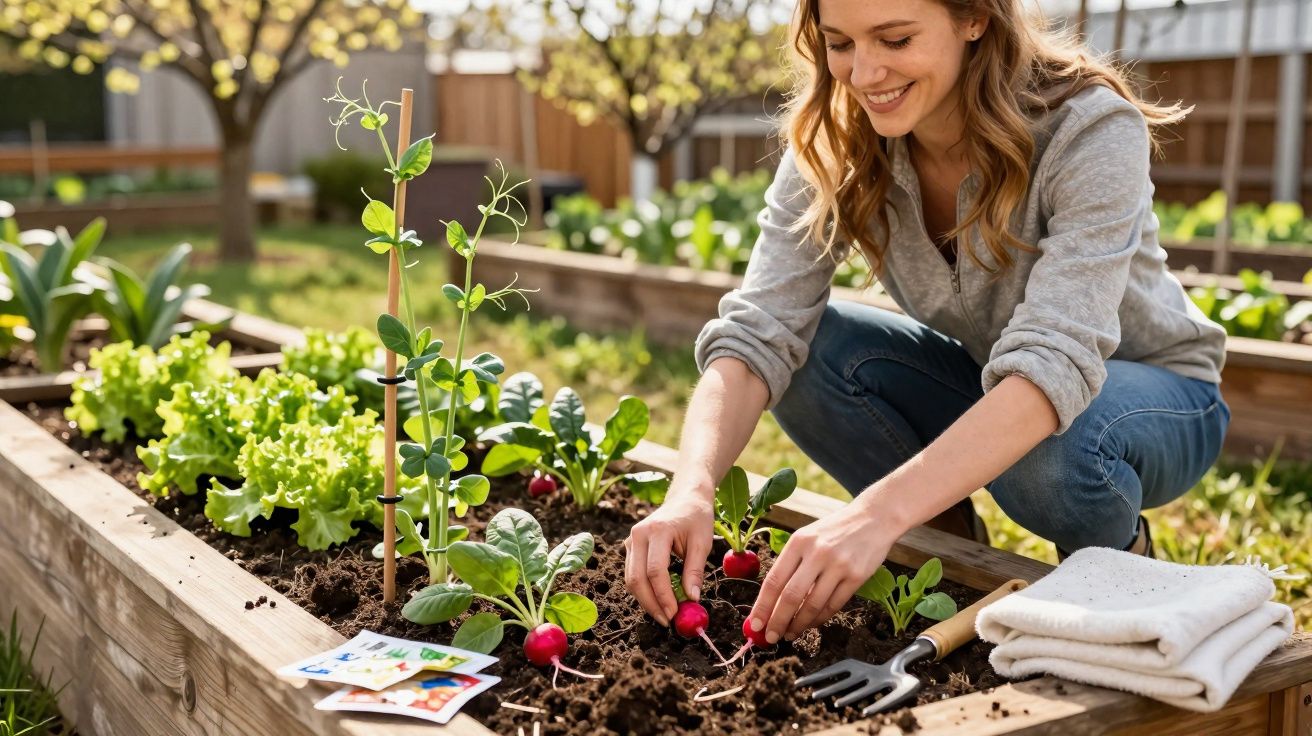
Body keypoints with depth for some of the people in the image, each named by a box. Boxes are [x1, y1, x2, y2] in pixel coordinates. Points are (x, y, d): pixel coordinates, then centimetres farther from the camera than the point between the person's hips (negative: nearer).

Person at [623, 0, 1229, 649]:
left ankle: (1118, 555, -1)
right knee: (806, 348, -23)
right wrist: (691, 490, -45)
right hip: (984, 384, 4)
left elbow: (1055, 362, -41)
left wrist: (877, 513, -52)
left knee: (1049, 449, -38)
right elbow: (758, 333, -26)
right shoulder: (831, 146, -17)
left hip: (1158, 398, -3)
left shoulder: (1089, 130, -30)